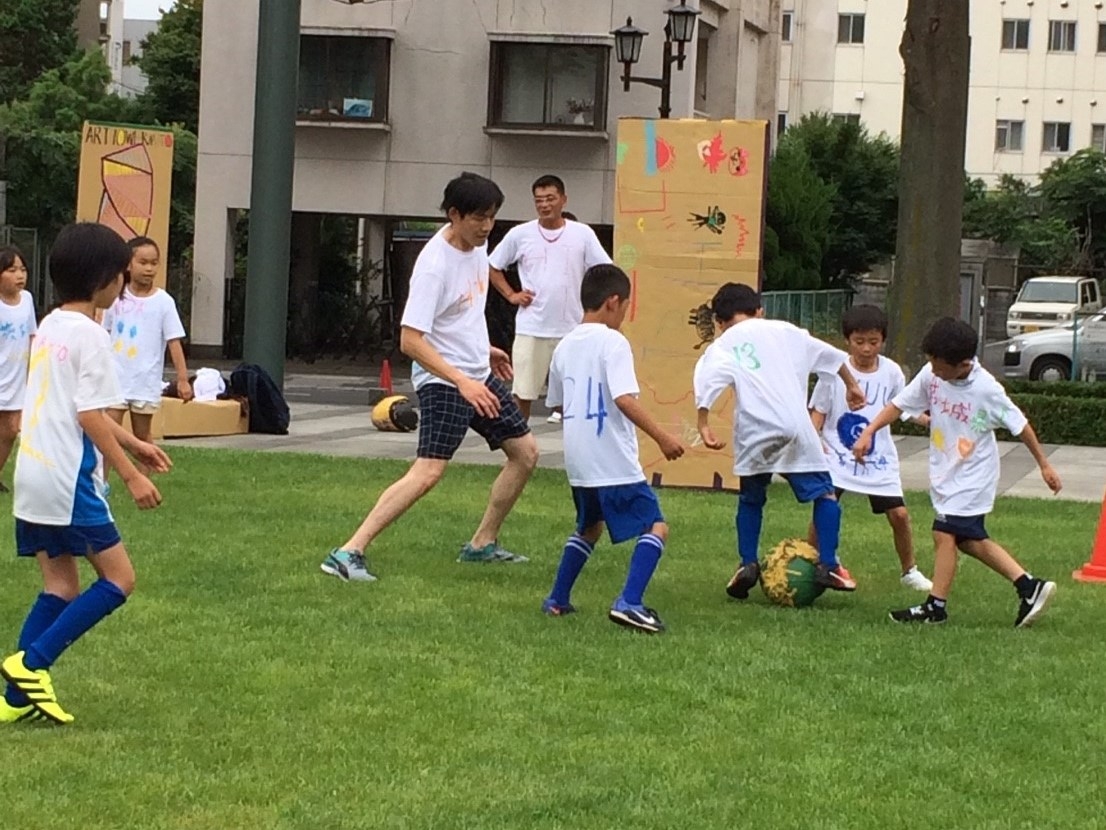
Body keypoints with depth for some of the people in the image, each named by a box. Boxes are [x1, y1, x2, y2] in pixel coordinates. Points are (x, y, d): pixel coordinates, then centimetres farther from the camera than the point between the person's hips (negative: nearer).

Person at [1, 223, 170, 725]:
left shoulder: (49, 328, 14)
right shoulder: (89, 335, -13)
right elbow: (89, 417, -17)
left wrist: (132, 444, 27)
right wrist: (132, 475, -15)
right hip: (67, 479, -9)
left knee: (60, 585, 12)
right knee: (118, 579, -1)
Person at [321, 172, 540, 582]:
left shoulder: (477, 245, 3)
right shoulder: (435, 265, -23)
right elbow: (410, 340, -26)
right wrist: (462, 383, -30)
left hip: (478, 375, 9)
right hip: (442, 380, -9)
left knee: (525, 452, 14)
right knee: (428, 471, -21)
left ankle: (482, 543, 26)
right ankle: (349, 553, -21)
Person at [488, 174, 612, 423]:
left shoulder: (583, 234, 0)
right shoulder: (520, 235, 1)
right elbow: (493, 267, 13)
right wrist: (511, 295, 2)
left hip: (572, 329, 0)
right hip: (531, 328, 0)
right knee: (523, 394, 3)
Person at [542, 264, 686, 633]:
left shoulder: (565, 346, 10)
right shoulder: (612, 342, -12)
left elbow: (557, 404, 20)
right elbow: (624, 398, -23)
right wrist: (662, 438, -21)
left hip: (578, 461, 8)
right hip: (614, 461, -8)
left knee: (589, 526, 28)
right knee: (656, 527, -4)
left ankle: (558, 599, 27)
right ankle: (629, 602, -19)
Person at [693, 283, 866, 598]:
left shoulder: (721, 346, 12)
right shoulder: (782, 330, 19)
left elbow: (707, 385, -7)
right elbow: (830, 354, 26)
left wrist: (704, 425, -8)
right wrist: (851, 384, 40)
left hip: (754, 433, 0)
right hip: (795, 427, 0)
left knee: (751, 499, 21)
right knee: (825, 492, 12)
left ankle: (748, 564, 11)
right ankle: (828, 565, 2)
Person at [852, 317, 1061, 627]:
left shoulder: (986, 390, -23)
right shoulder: (931, 374, -9)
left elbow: (1020, 425, -12)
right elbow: (900, 404, 1)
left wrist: (1044, 465, -4)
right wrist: (868, 432, -10)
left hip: (972, 476, -7)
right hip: (945, 471, 7)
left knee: (944, 532, -10)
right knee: (969, 538, 12)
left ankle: (936, 606, -1)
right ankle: (1029, 587, 18)